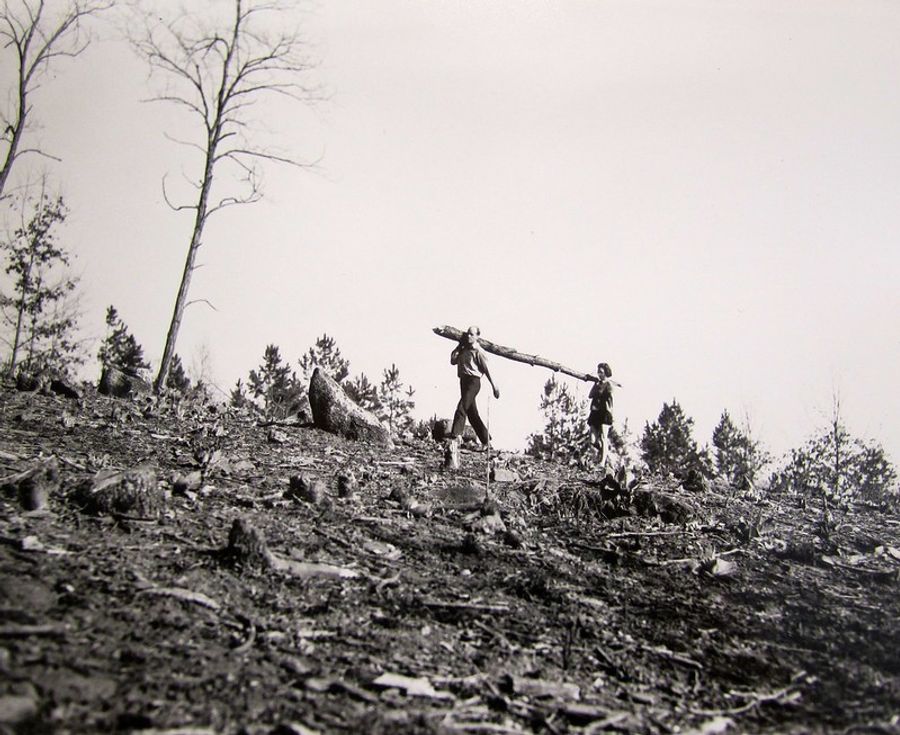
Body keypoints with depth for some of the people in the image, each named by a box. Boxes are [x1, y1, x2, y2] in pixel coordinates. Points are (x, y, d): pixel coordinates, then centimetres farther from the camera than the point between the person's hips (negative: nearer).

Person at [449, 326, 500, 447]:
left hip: (473, 381, -8)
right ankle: (486, 439, 18)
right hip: (463, 381, 8)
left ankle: (456, 434, -28)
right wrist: (459, 346, 9)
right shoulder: (464, 350, 16)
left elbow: (486, 369, -6)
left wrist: (494, 386, -8)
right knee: (472, 412, 10)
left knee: (462, 407, -21)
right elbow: (453, 361, 11)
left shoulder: (478, 351, -5)